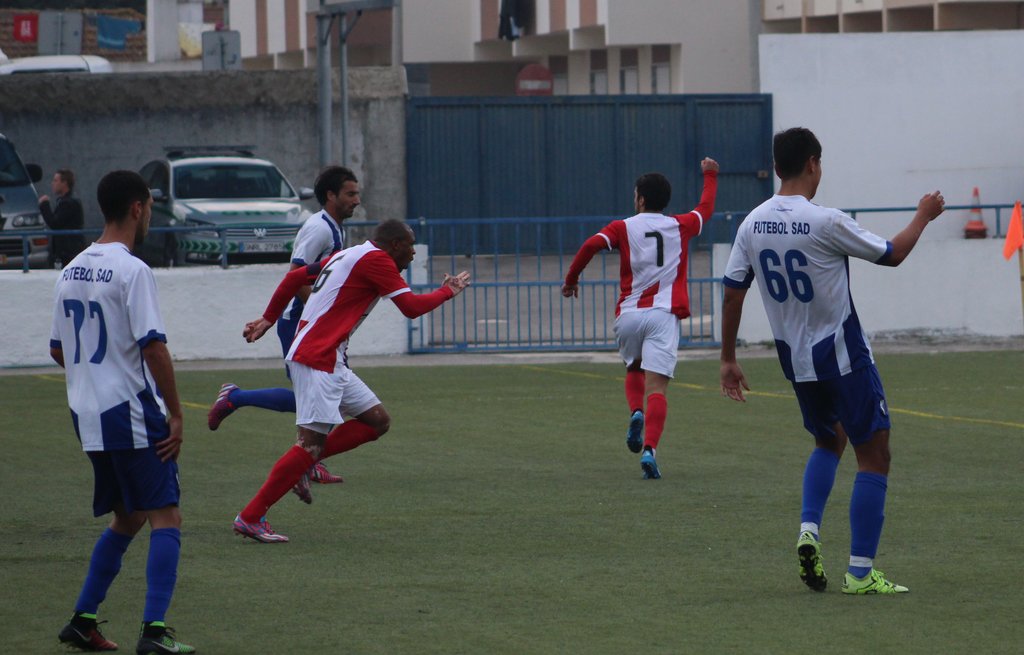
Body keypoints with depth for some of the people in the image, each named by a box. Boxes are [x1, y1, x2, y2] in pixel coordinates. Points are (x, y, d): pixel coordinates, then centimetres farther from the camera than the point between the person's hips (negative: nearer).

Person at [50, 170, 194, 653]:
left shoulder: (72, 270, 12)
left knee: (126, 520, 20)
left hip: (87, 415, 8)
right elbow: (153, 346, -18)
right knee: (165, 518, -6)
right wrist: (175, 414, -14)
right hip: (131, 414, -8)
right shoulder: (131, 270, -12)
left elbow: (58, 350, 18)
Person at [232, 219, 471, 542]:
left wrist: (268, 319, 27)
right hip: (316, 360, -10)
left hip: (331, 363, 10)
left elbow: (295, 277, 23)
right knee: (313, 440, -14)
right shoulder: (376, 259, -8)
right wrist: (448, 291, 5)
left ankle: (304, 464, 6)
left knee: (377, 421, 9)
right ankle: (250, 518, -13)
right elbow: (411, 307, -12)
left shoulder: (347, 256, 19)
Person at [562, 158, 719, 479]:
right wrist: (710, 176, 47)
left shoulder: (623, 228, 4)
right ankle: (649, 450, -25)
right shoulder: (681, 226, 11)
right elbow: (706, 208, 31)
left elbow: (592, 244, -13)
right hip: (663, 315, -1)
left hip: (628, 314, 1)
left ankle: (636, 413, 0)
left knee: (634, 369, 28)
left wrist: (571, 279, -1)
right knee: (656, 388, -8)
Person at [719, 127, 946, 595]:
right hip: (842, 355, -7)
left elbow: (732, 295, 4)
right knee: (874, 455, 1)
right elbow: (892, 254, -6)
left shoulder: (752, 224, -1)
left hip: (794, 358, 7)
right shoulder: (825, 222, -18)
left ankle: (809, 527, 5)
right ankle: (860, 573, -2)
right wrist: (923, 216, 11)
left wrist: (728, 359, 13)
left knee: (829, 441, 28)